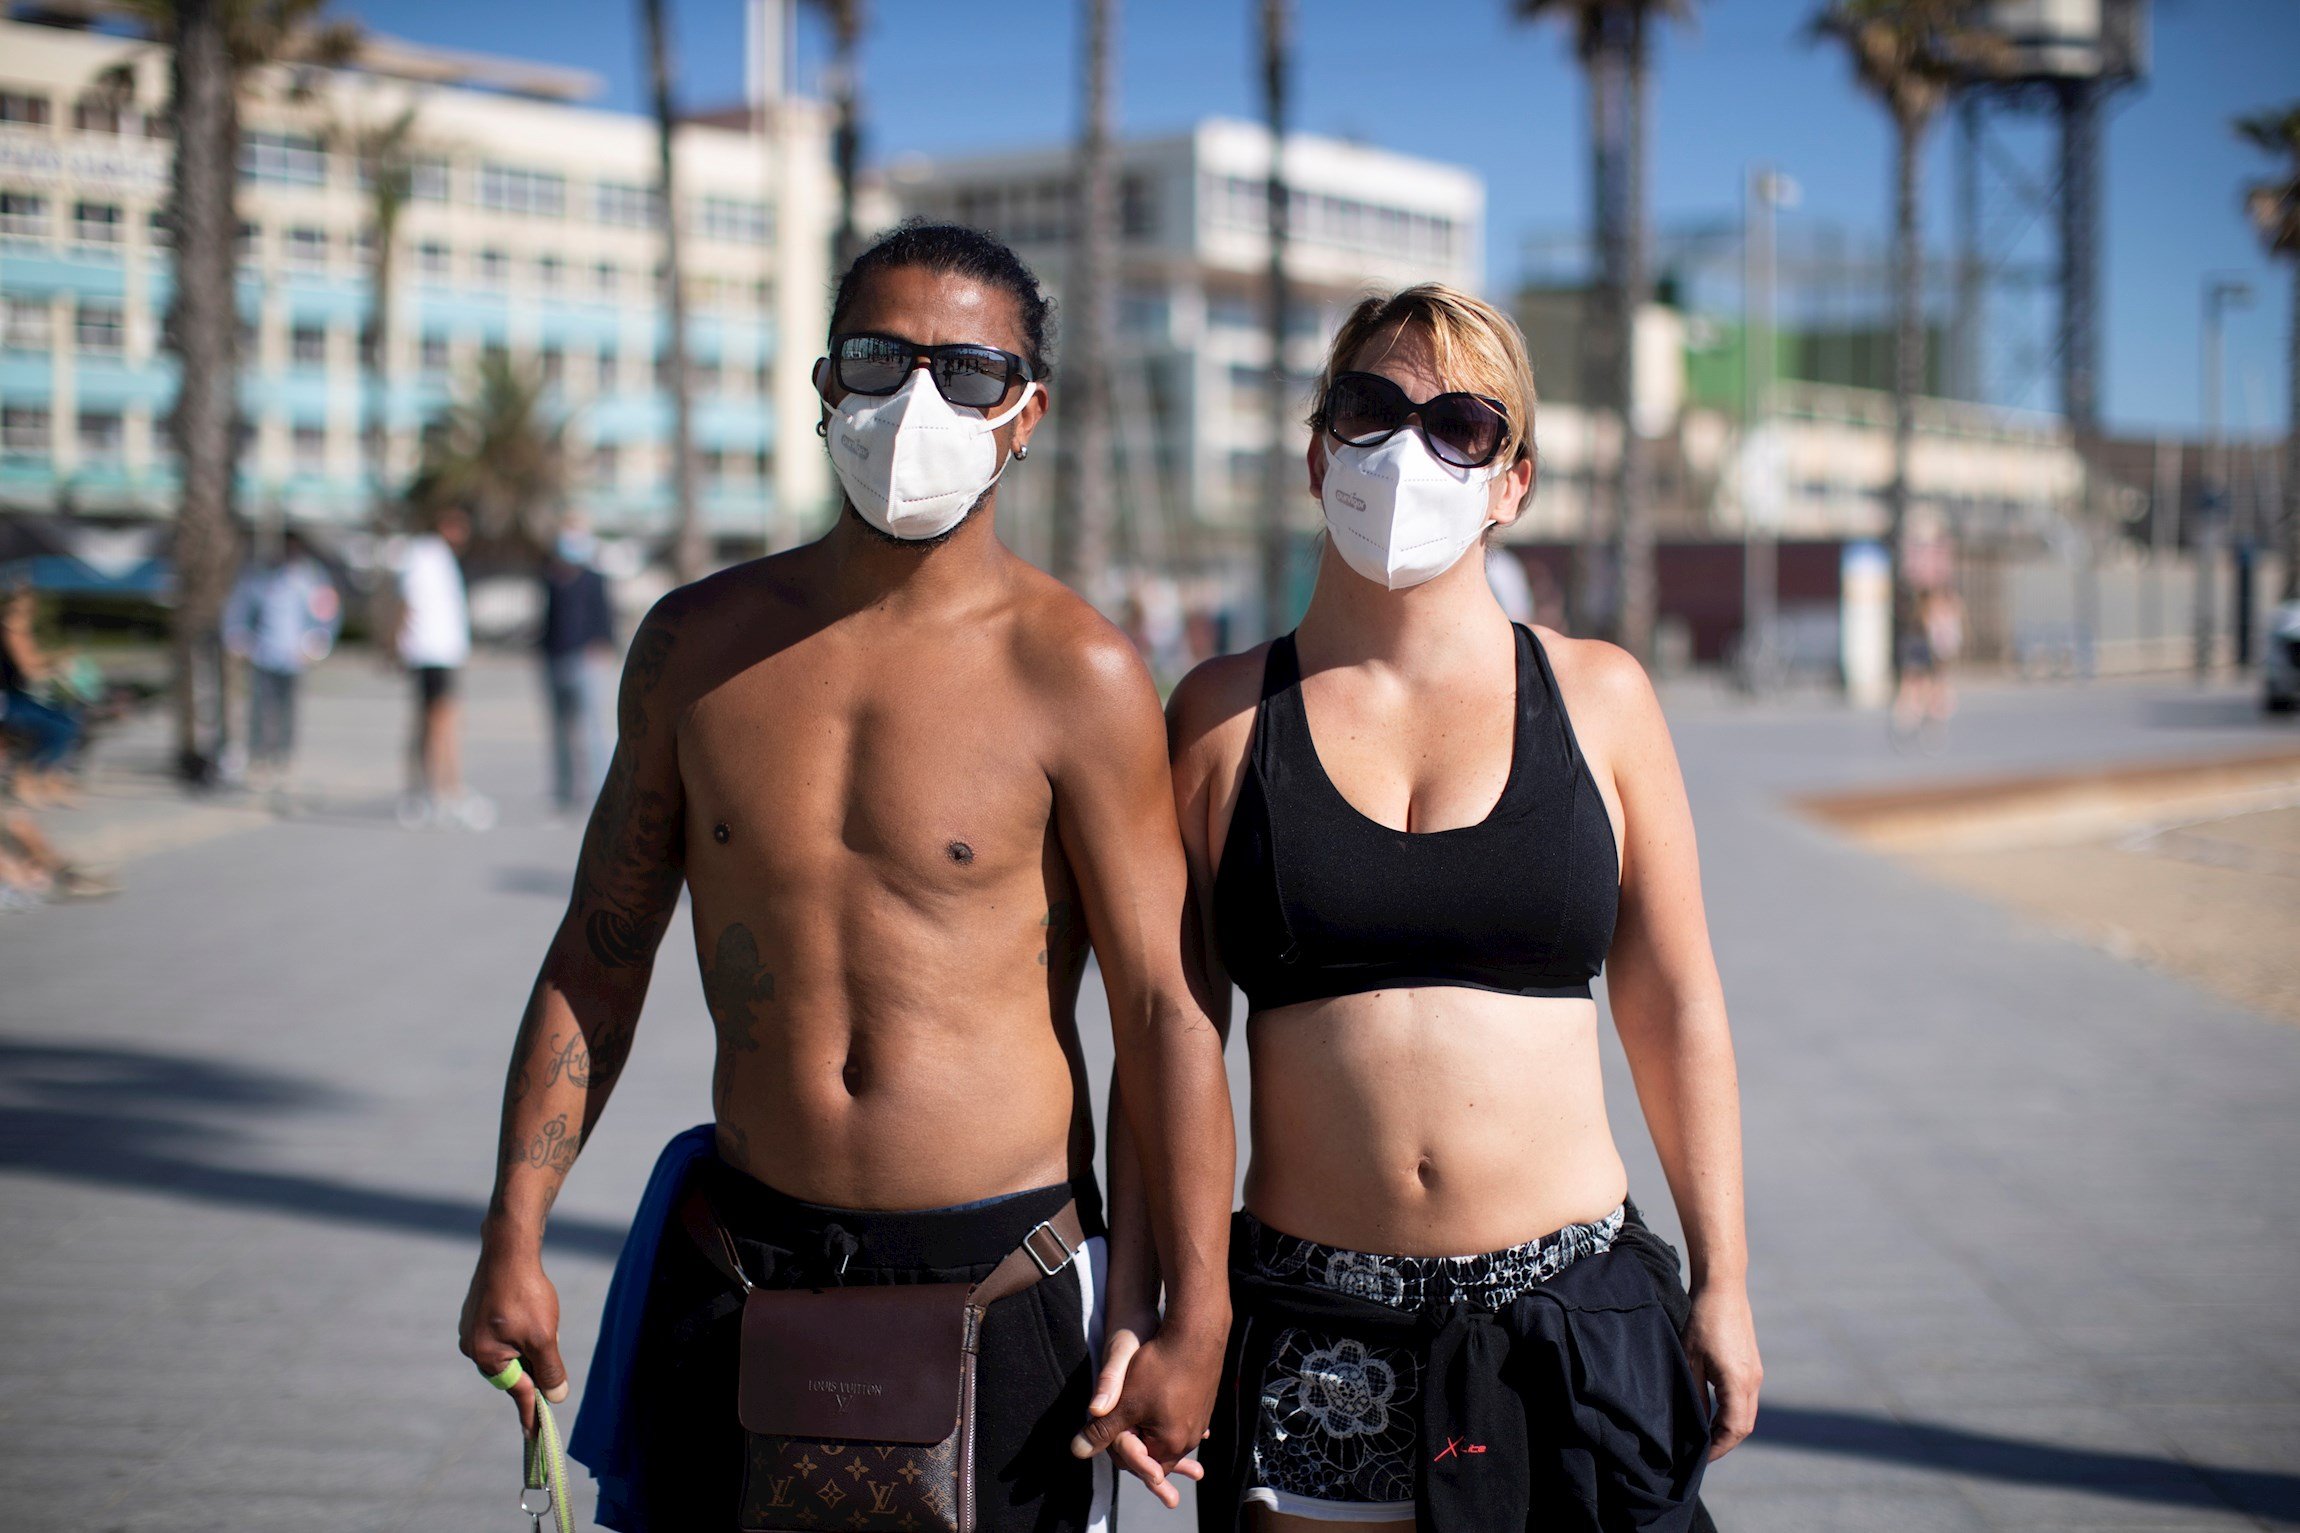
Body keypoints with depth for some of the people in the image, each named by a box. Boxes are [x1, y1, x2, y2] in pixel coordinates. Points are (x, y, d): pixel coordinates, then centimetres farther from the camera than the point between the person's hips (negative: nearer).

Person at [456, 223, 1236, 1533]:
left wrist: (1193, 1320, -10)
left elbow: (1167, 1007, -8)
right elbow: (599, 957, 9)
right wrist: (514, 1241, 6)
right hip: (738, 1274, 3)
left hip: (1001, 1284, -3)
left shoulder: (1075, 674, -9)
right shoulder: (699, 643, 3)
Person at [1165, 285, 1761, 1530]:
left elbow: (1674, 1005, 6)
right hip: (1313, 1328, 0)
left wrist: (1724, 1284, 5)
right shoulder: (1223, 716, 2)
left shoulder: (1597, 699, 3)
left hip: (1570, 1319, 1)